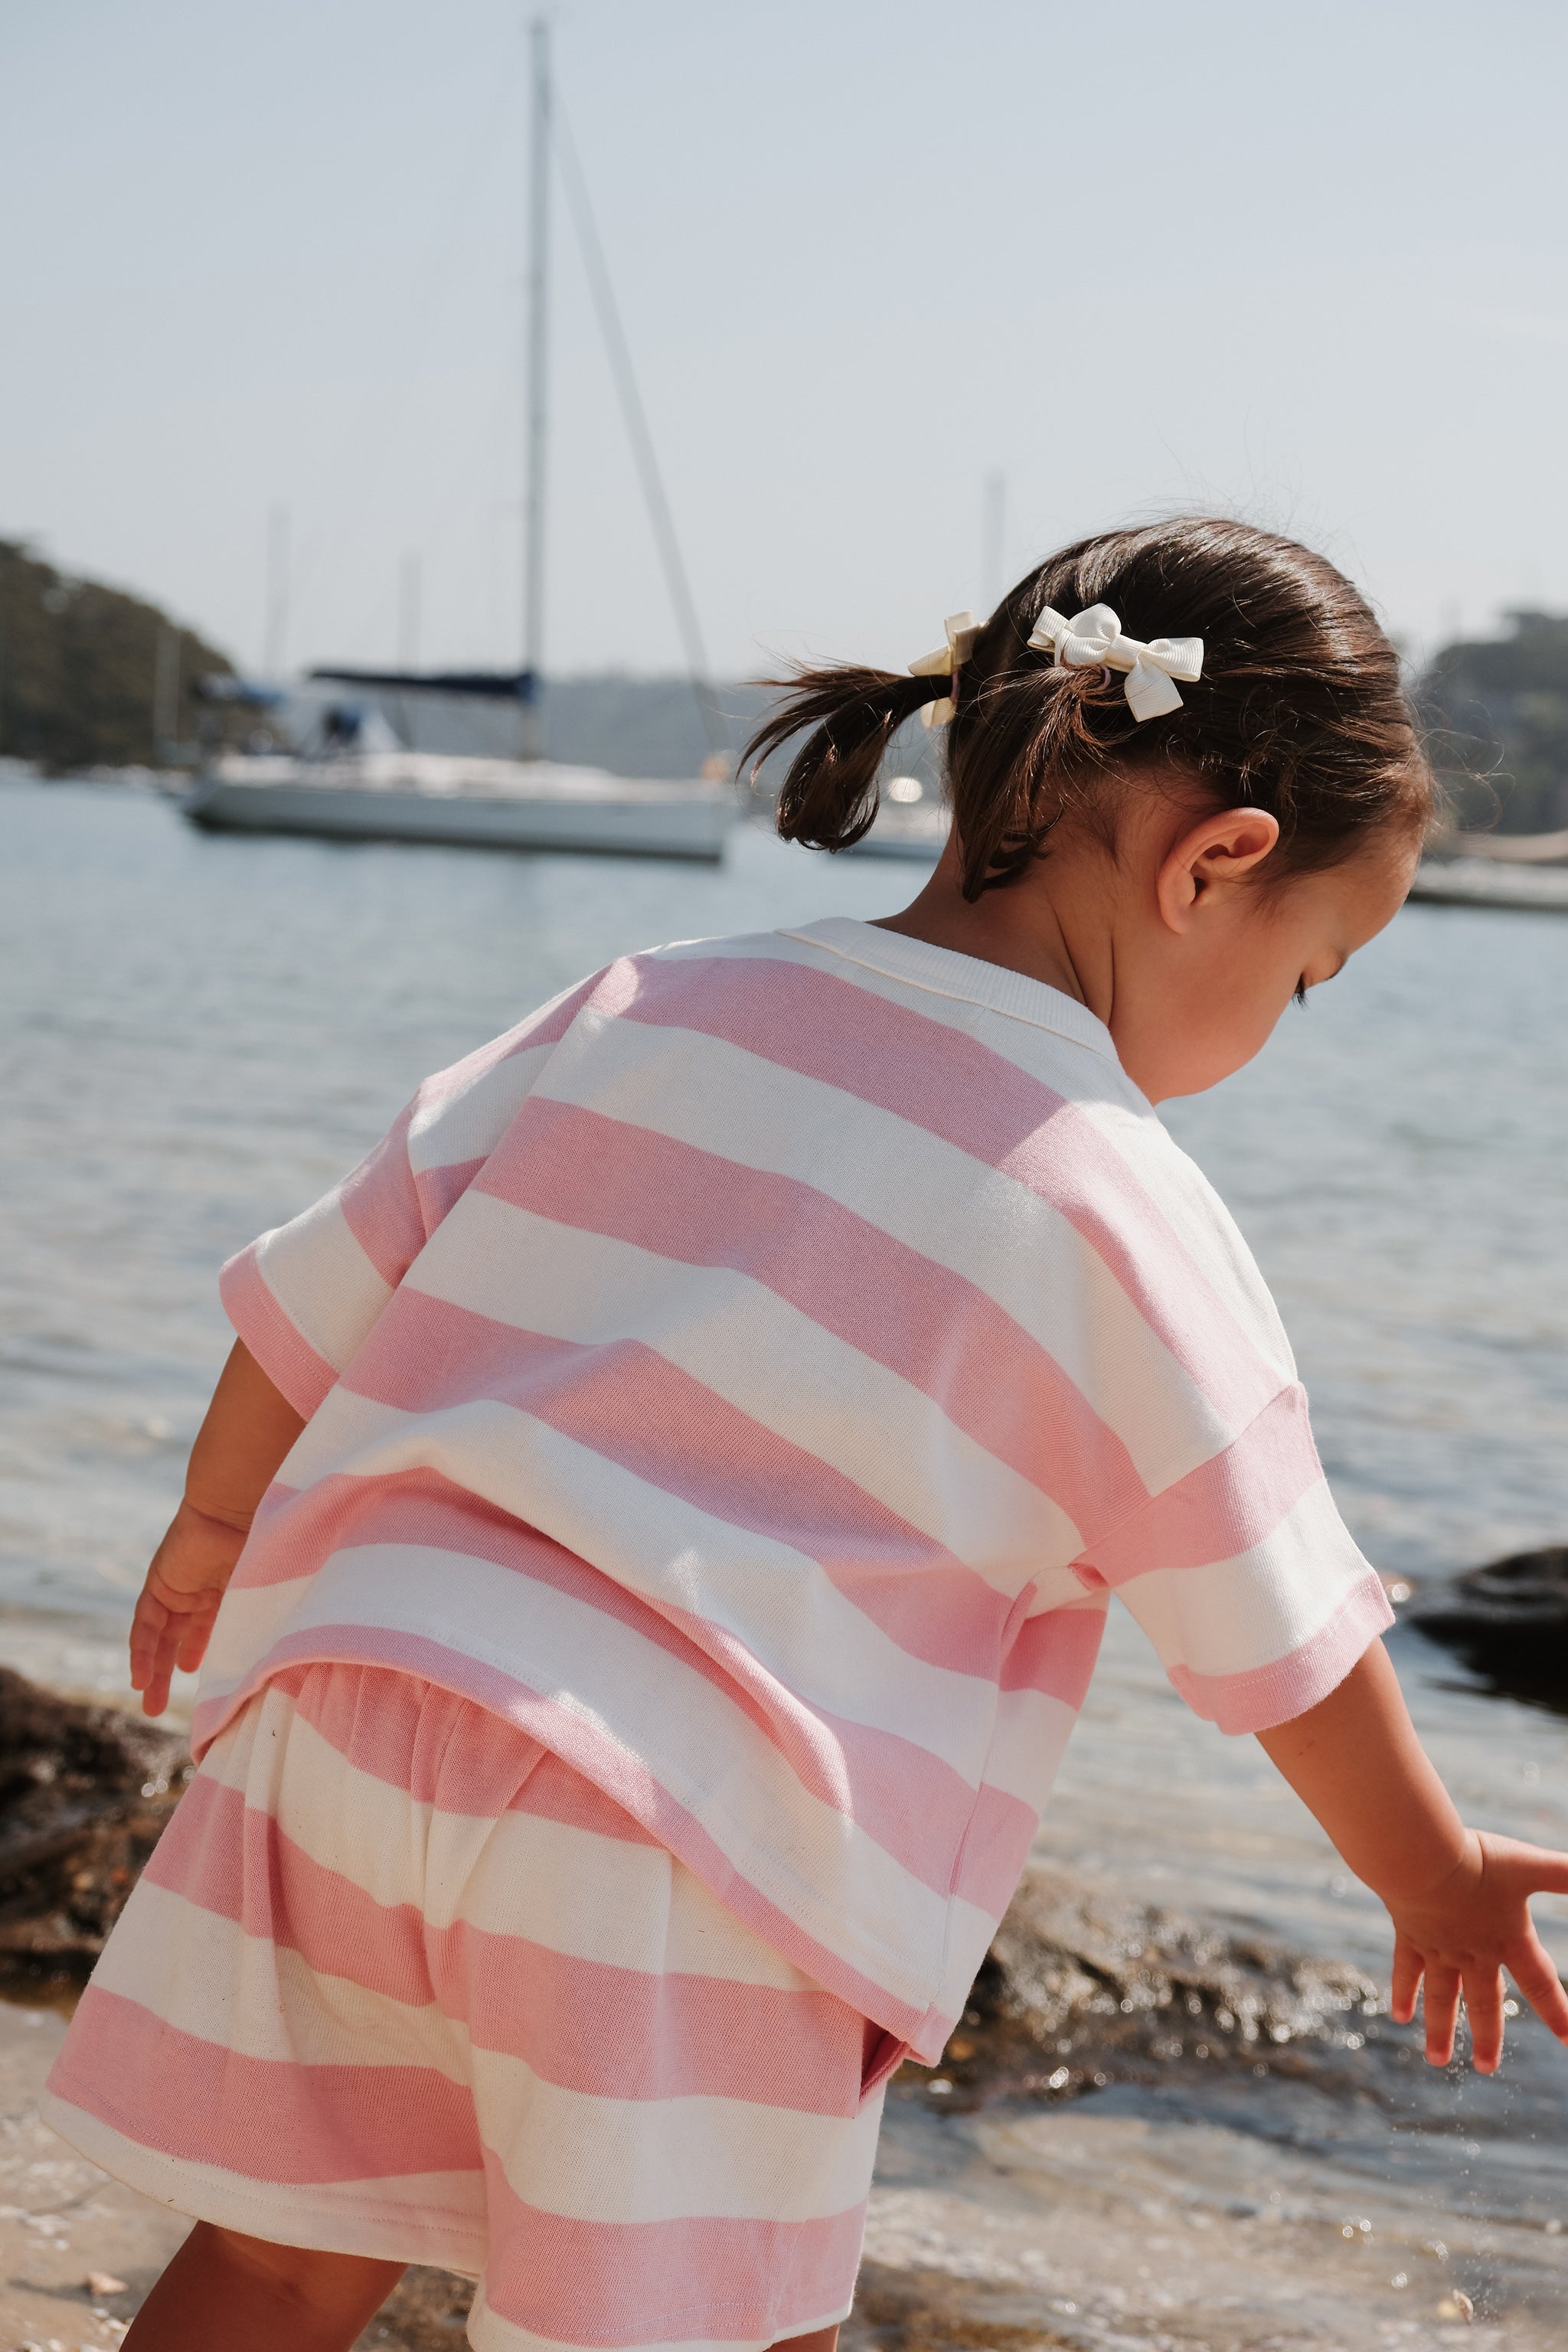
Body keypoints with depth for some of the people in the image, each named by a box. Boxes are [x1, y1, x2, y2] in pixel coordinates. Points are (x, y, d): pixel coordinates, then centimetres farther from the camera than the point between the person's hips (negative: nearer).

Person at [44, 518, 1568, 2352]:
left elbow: (309, 1303, 14)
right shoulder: (1126, 1224, -3)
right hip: (691, 1826, -5)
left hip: (349, 1697, 5)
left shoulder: (646, 1011, 9)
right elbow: (1283, 1641, 6)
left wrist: (215, 1533, 32)